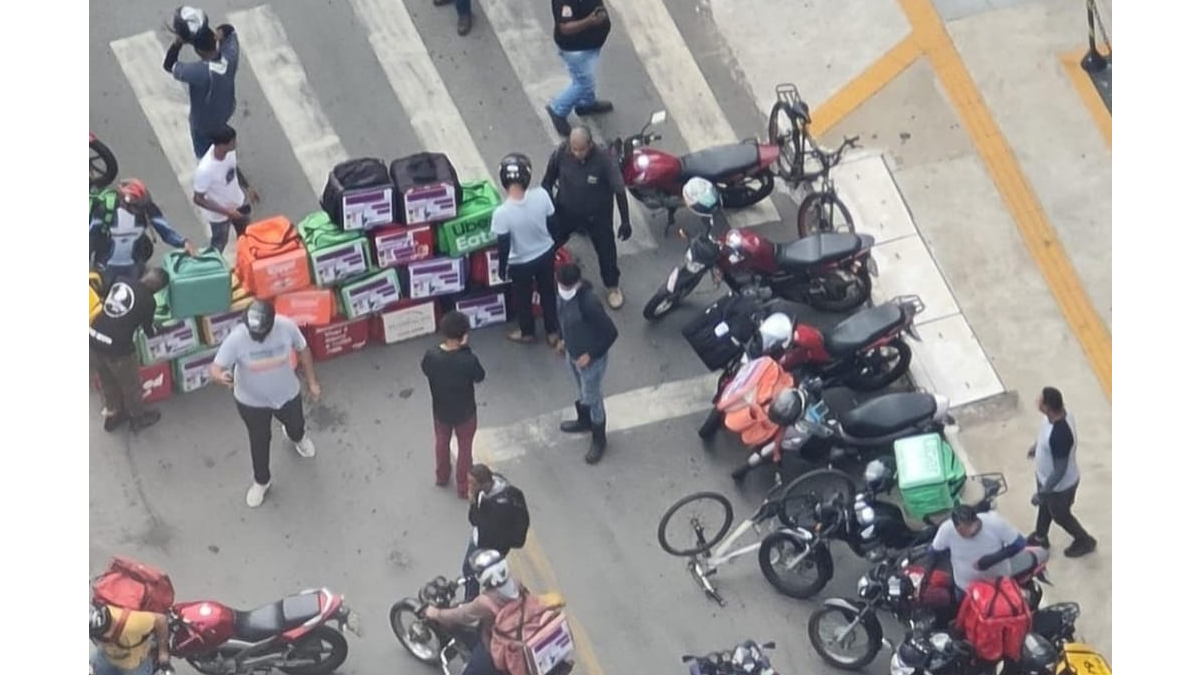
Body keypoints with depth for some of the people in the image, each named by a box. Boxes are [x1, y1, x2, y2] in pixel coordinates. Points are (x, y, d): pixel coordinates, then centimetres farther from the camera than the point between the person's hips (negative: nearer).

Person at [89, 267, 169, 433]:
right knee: (130, 384, 22)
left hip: (93, 339, 6)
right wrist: (153, 331, 30)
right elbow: (149, 330, 6)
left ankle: (113, 415, 49)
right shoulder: (147, 300, -10)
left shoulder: (120, 283, 4)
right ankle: (138, 418, 42)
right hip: (116, 347, -6)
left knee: (107, 382, 29)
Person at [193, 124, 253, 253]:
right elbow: (197, 199, -29)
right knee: (219, 243, 22)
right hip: (219, 213, -6)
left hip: (238, 201, 6)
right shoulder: (205, 170, -42)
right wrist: (226, 211, -29)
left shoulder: (230, 150, -23)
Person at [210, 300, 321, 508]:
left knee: (295, 425, 32)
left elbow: (302, 350, -9)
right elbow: (216, 367, -32)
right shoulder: (236, 338, -34)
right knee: (259, 441, 21)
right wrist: (221, 376, -58)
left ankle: (298, 437, 72)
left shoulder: (287, 326, -28)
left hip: (287, 394, 2)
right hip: (251, 401, -2)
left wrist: (312, 382, 2)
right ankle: (261, 481, 50)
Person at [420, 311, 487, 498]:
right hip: (464, 412, -3)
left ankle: (442, 476, 52)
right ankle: (464, 487, 37)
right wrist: (464, 349, -15)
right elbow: (480, 378, -12)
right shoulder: (468, 360, -34)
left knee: (441, 442, 30)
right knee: (464, 448, 21)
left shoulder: (431, 355, -24)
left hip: (441, 410, 3)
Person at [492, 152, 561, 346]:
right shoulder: (541, 195, -26)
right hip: (546, 254, 3)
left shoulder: (501, 213, -34)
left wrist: (502, 268, -2)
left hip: (520, 263, -2)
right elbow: (551, 222, -8)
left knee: (522, 297, 26)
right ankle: (552, 331, 44)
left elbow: (504, 246, -22)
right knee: (548, 293, 27)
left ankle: (527, 332, 49)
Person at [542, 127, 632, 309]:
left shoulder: (604, 161, -32)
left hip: (596, 215, -2)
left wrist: (625, 221, -12)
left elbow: (619, 191, -20)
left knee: (606, 251, 16)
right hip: (565, 211, 2)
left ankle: (613, 286, 42)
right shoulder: (560, 153, -25)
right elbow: (548, 180, -5)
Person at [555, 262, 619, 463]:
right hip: (572, 354, 7)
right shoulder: (564, 294, -13)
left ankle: (599, 440, 33)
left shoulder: (589, 303, -37)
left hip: (591, 360, -7)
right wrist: (565, 340, 15)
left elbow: (611, 332, -28)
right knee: (581, 392, 31)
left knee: (593, 399, 12)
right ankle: (584, 421, 57)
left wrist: (590, 355, -22)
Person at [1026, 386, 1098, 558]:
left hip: (1060, 485, -8)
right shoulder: (1059, 413, -19)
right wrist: (1037, 446, 24)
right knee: (1045, 506, 32)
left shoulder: (1060, 436, -45)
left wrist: (1042, 492, -23)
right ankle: (1040, 537, 59)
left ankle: (1085, 542, 49)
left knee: (1060, 515, 22)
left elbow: (1060, 471, -33)